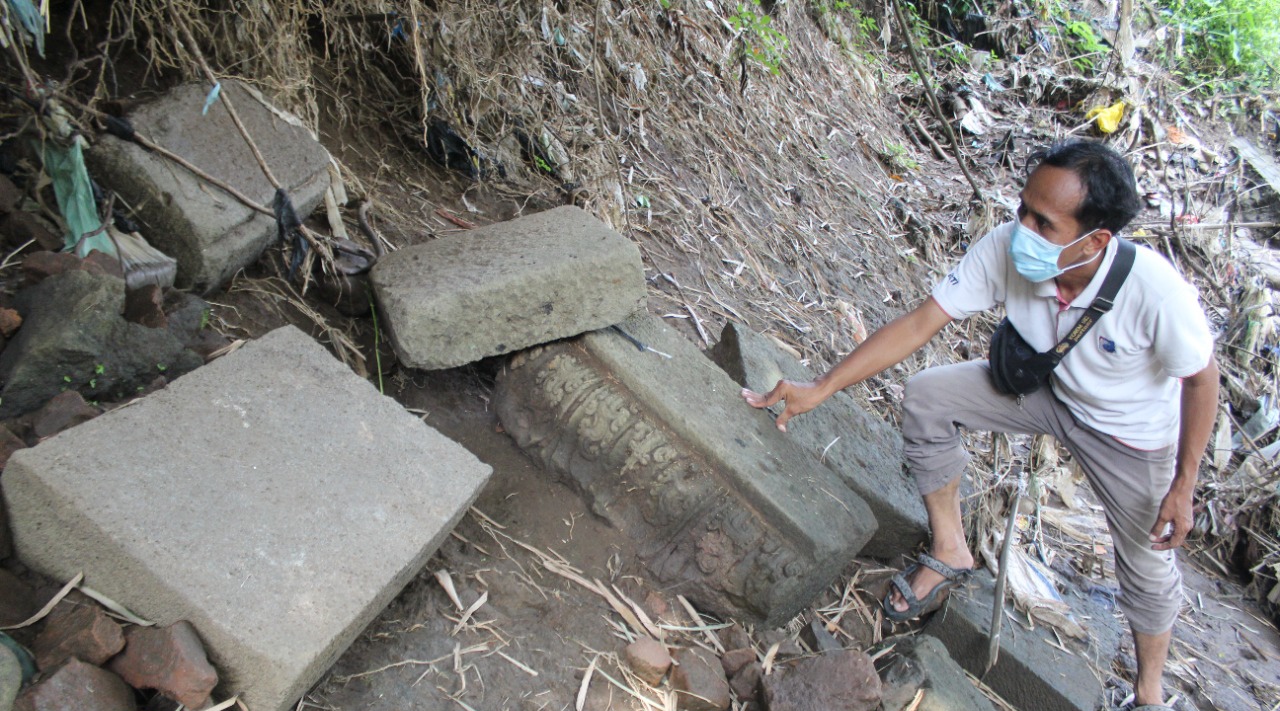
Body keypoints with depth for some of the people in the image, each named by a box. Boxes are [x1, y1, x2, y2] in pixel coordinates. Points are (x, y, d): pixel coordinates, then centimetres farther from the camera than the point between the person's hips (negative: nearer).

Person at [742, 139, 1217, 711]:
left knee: (1146, 565, 10)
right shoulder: (1005, 249, -31)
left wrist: (1183, 487, -15)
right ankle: (949, 551, 5)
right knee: (926, 396, -16)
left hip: (1131, 432, -3)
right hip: (1044, 388, 3)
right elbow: (918, 324, -27)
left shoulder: (1155, 291, -38)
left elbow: (1201, 380, -20)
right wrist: (818, 390, -31)